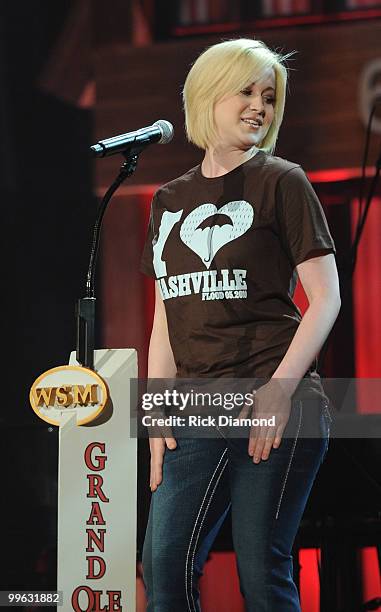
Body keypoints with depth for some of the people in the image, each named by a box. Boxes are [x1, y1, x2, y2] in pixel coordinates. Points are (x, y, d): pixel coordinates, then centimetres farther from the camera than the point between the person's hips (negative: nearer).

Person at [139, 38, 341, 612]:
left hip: (276, 411, -5)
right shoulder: (171, 200, 15)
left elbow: (326, 299, -5)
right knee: (165, 566, -2)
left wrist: (279, 390, -14)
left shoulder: (280, 182, 1)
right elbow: (166, 319, 16)